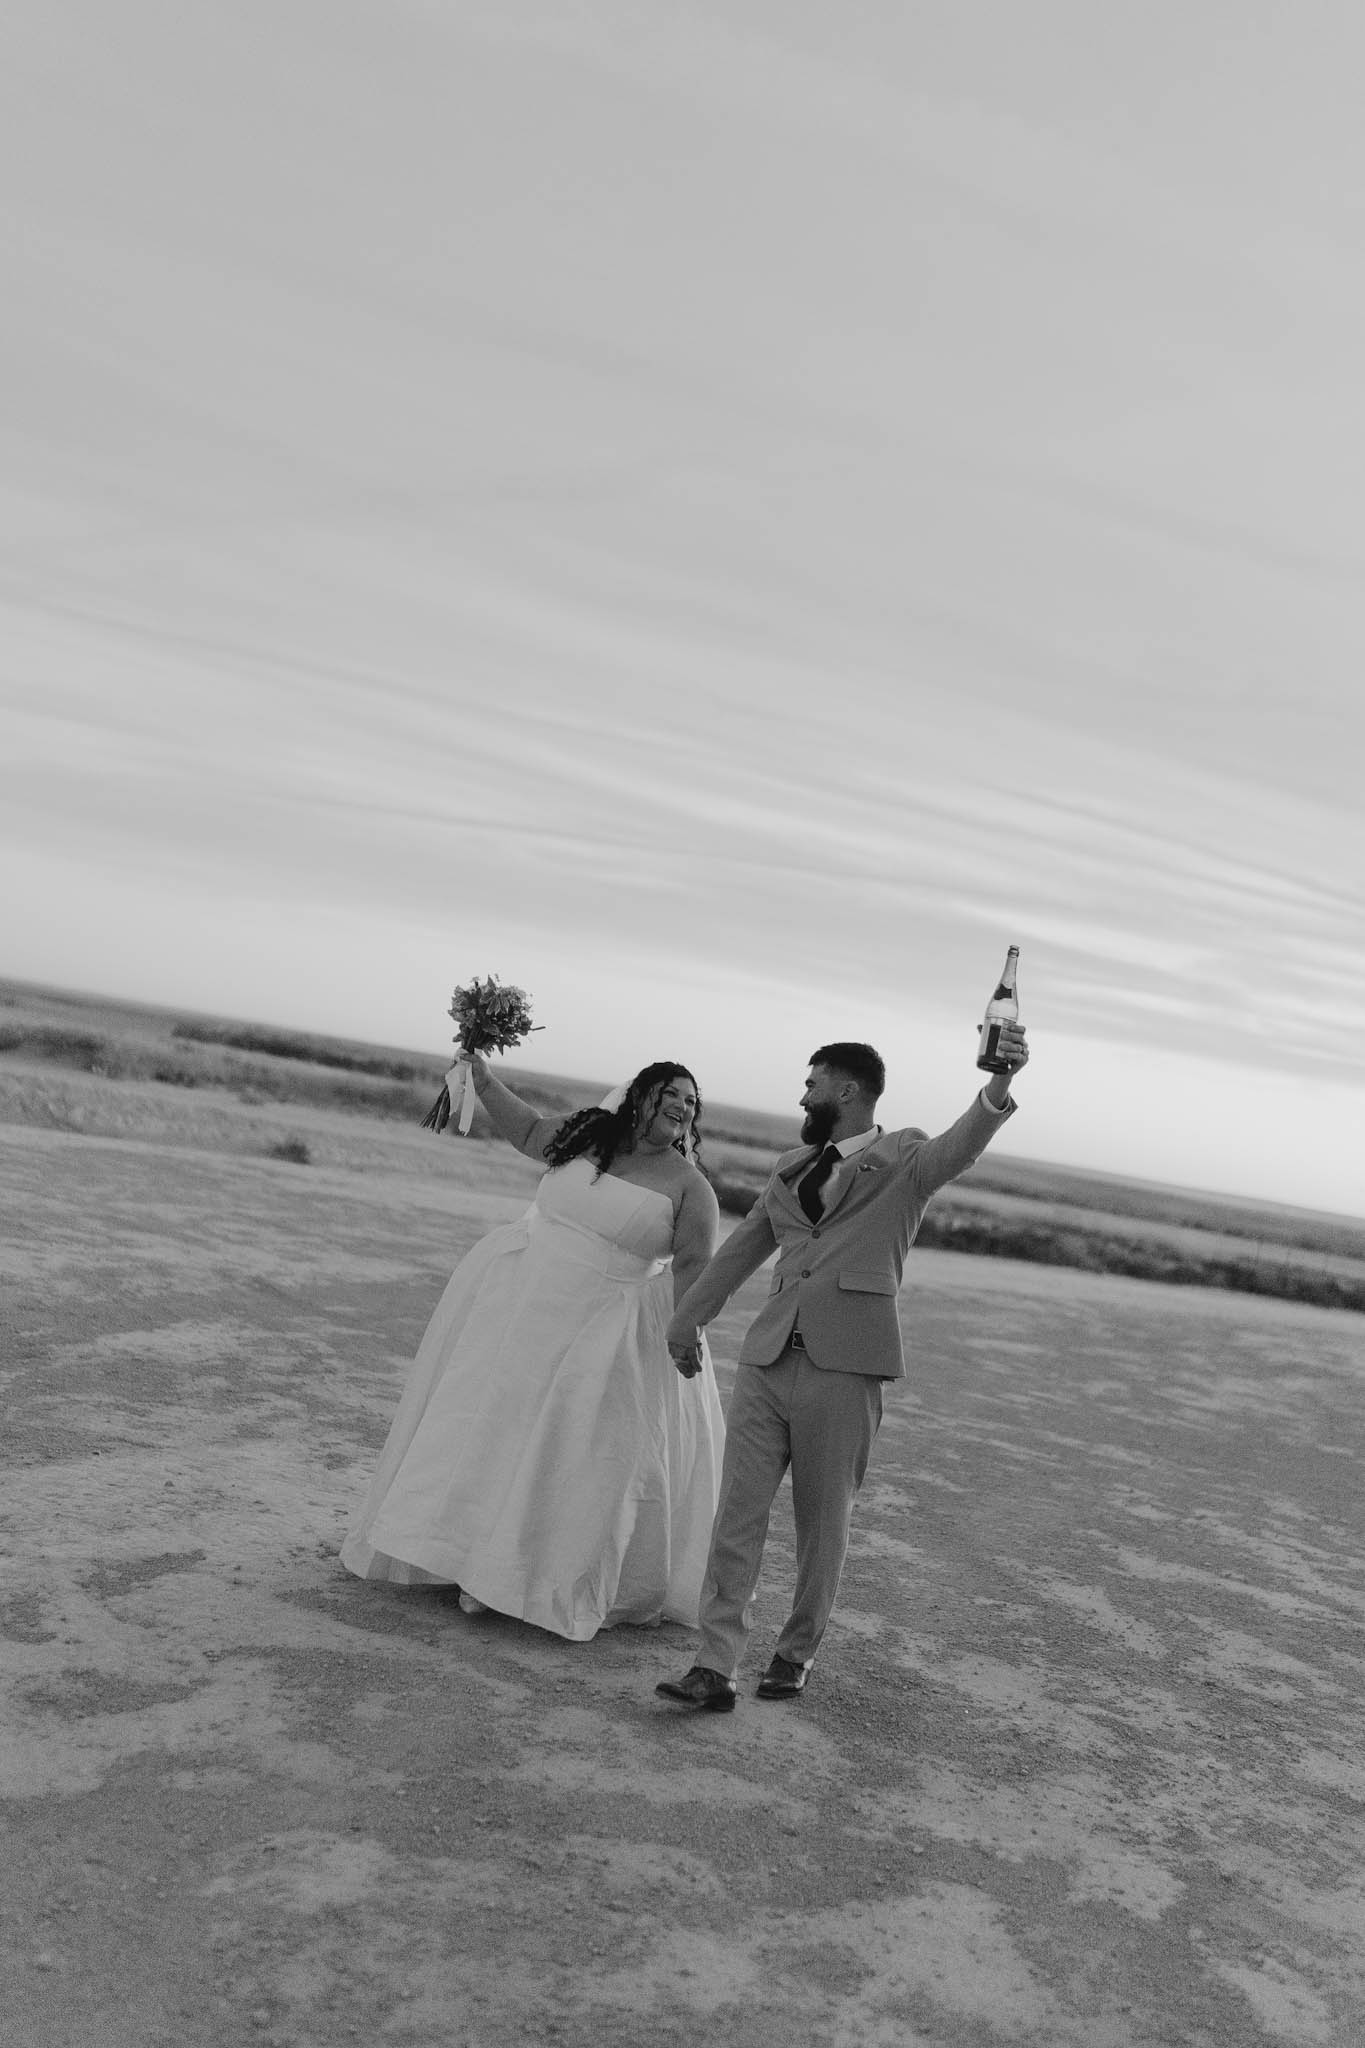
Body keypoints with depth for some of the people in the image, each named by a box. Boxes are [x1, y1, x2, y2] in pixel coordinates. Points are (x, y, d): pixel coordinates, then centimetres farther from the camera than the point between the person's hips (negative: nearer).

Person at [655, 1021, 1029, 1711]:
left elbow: (958, 1148, -18)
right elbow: (745, 1245, 29)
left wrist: (999, 1086, -38)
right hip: (767, 1357, 5)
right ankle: (716, 1667, 2)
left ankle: (796, 1653, 24)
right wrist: (689, 1314, 33)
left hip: (844, 1367, -4)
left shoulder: (903, 1159, 3)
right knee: (738, 1512, -1)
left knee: (823, 1522, 6)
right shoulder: (790, 1167, 19)